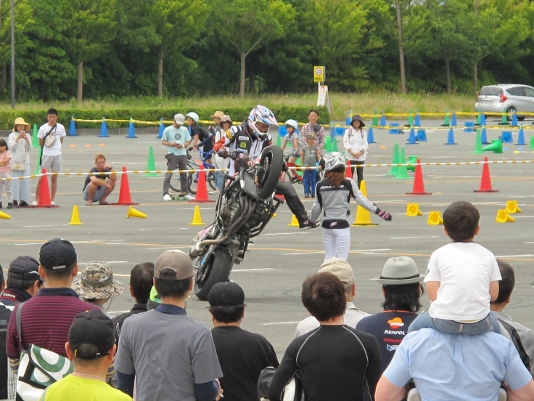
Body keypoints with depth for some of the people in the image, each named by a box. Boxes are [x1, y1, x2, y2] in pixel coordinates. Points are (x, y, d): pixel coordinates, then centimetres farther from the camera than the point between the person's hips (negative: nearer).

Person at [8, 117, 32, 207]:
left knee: (25, 180, -2)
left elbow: (29, 148, 5)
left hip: (25, 161, 3)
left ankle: (23, 200, 0)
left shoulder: (27, 135, 11)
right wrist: (17, 138, -15)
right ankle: (15, 201, -5)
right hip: (16, 161, -3)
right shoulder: (12, 135, 3)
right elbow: (11, 147, -7)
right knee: (16, 180, -6)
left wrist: (26, 140, -11)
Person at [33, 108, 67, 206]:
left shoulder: (61, 127, 2)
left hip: (57, 155, 2)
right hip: (46, 155, -2)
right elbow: (41, 143, 4)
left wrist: (56, 148, 4)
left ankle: (51, 200, 10)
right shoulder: (43, 128, -4)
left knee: (54, 178, 6)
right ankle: (36, 200, -1)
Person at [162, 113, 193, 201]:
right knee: (169, 174, -11)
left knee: (184, 174, 11)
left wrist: (183, 145, -10)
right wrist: (170, 144, -18)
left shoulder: (184, 130, 9)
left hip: (183, 154, 4)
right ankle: (165, 193, -14)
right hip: (172, 154, -4)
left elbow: (188, 141, 11)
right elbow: (163, 141, 1)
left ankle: (184, 193, 22)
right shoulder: (168, 130, -1)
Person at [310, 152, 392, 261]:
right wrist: (378, 211, -3)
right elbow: (361, 200, -9)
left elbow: (317, 207, 6)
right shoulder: (348, 183, -8)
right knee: (341, 259, 0)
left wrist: (312, 220, 24)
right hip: (342, 226, -3)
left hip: (327, 226, 3)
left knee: (329, 257, 13)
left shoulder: (320, 185, -2)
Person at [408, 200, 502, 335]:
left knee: (415, 328, 28)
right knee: (495, 328, 35)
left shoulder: (438, 254, 4)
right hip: (480, 324, 1)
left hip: (444, 323, -1)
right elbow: (494, 295, 8)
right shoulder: (487, 255, 8)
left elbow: (432, 294, 0)